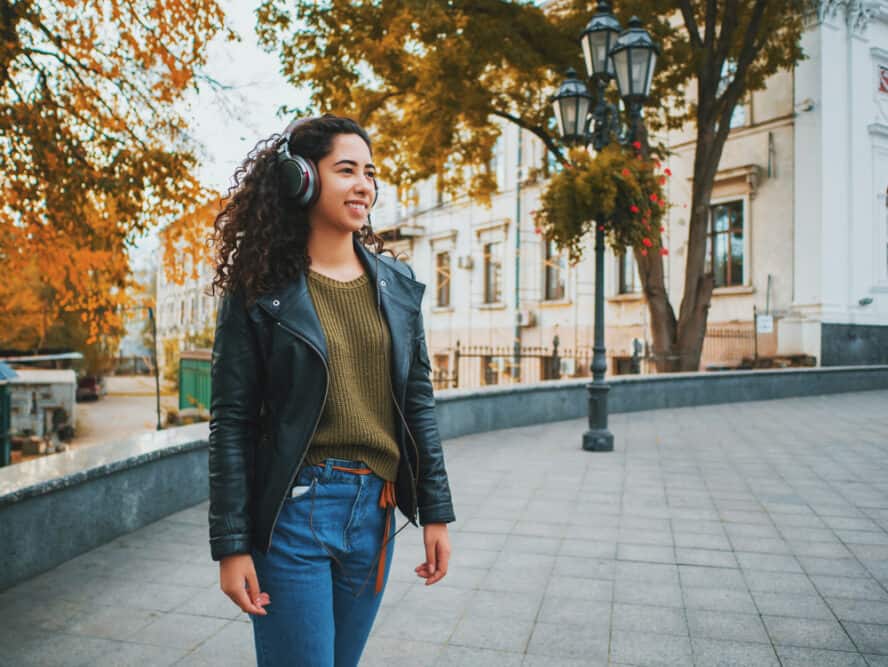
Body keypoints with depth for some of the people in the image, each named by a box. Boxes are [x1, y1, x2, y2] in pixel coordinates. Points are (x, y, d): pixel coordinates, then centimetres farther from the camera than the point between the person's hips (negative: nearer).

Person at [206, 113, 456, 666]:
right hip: (294, 509, -4)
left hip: (375, 509, 5)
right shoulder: (261, 289, -6)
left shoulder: (397, 284, 5)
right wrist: (232, 546, -8)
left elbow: (418, 401, 7)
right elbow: (231, 422, -6)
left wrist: (436, 511, 5)